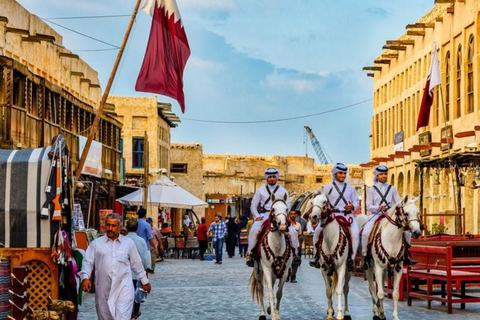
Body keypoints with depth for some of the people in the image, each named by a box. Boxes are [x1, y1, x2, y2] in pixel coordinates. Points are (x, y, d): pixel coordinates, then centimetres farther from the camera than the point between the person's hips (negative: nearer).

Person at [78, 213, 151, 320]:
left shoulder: (128, 243, 10)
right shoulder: (96, 243, 9)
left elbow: (136, 264, 17)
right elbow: (88, 262, 4)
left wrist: (144, 282, 22)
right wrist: (85, 278, -13)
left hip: (123, 288, -1)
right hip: (103, 290, 1)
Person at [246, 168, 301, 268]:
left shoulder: (283, 191, 10)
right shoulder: (261, 190, 11)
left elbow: (288, 206, 7)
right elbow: (253, 205, 12)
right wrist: (257, 216, -4)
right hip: (264, 216, 0)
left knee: (292, 232, -17)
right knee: (254, 230, -28)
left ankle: (294, 253, 2)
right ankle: (250, 254, -20)